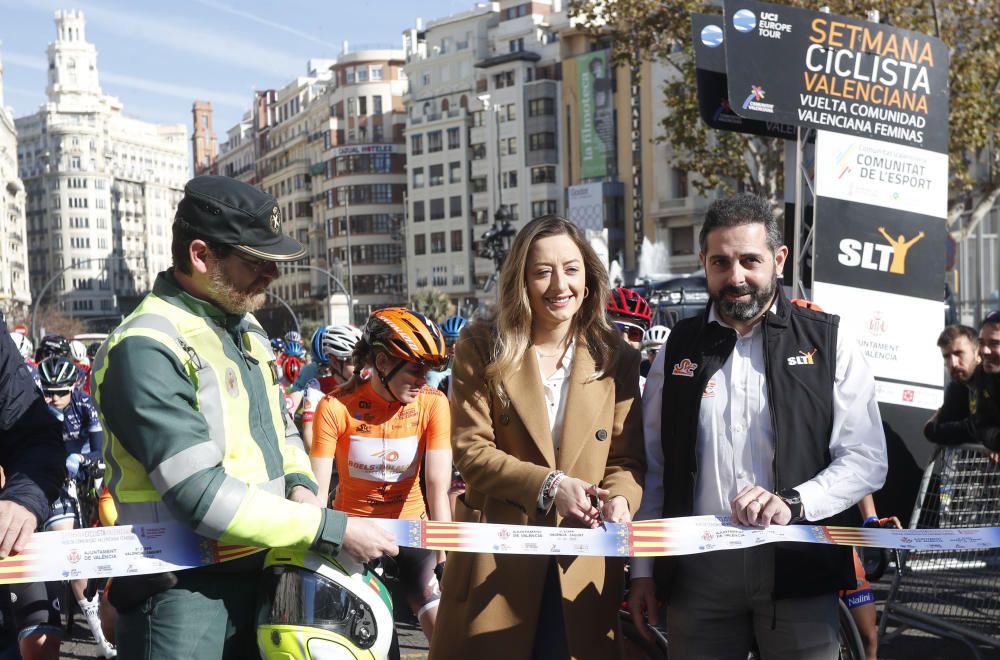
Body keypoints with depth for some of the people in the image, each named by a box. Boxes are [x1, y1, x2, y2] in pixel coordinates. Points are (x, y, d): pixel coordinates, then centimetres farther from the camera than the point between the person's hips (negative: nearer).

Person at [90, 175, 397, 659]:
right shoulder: (145, 349, -19)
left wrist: (300, 486, -2)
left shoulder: (244, 326, 9)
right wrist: (332, 530, -22)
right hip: (182, 592, -8)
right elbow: (202, 497, -26)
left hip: (260, 572, 8)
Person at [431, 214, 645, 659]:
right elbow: (470, 451, -6)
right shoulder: (481, 349, 0)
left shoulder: (617, 359, 6)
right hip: (497, 559, -1)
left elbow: (627, 460, 5)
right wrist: (547, 485, -17)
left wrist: (620, 499, -17)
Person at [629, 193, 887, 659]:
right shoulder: (678, 349, 9)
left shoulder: (829, 344, 2)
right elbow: (653, 466, 11)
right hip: (696, 570, 2)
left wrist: (792, 502, -19)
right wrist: (642, 570, 8)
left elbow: (867, 460, -2)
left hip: (799, 569, -1)